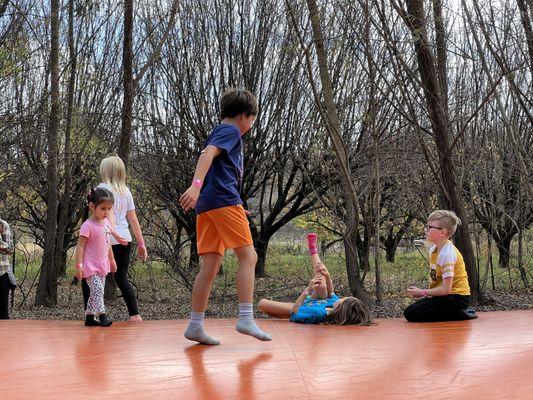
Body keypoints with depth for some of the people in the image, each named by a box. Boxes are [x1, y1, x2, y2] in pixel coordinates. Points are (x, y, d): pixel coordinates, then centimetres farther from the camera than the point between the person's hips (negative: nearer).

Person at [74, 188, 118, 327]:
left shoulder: (106, 223, 7)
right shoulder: (88, 225, -16)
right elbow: (80, 246, -16)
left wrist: (112, 260, 23)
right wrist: (78, 265, -20)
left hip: (102, 265, 8)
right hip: (90, 266, -8)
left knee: (96, 292, 11)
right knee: (97, 289, -19)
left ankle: (90, 317, 18)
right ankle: (102, 315, -21)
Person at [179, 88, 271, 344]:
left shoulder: (218, 132, 29)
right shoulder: (230, 131, 1)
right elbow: (208, 153, -17)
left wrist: (237, 208, 40)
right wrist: (196, 185, -33)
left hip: (207, 205, 9)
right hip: (224, 201, -9)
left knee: (210, 266, 4)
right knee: (248, 257, -7)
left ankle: (195, 325, 2)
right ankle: (246, 319, -13)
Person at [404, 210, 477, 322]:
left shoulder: (447, 254, -21)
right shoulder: (433, 250, 7)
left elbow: (446, 289, -22)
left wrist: (422, 292, -12)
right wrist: (423, 293, -2)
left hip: (456, 298, -9)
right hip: (444, 295, 9)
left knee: (411, 313, -18)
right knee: (411, 309, 3)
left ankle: (459, 315, -9)